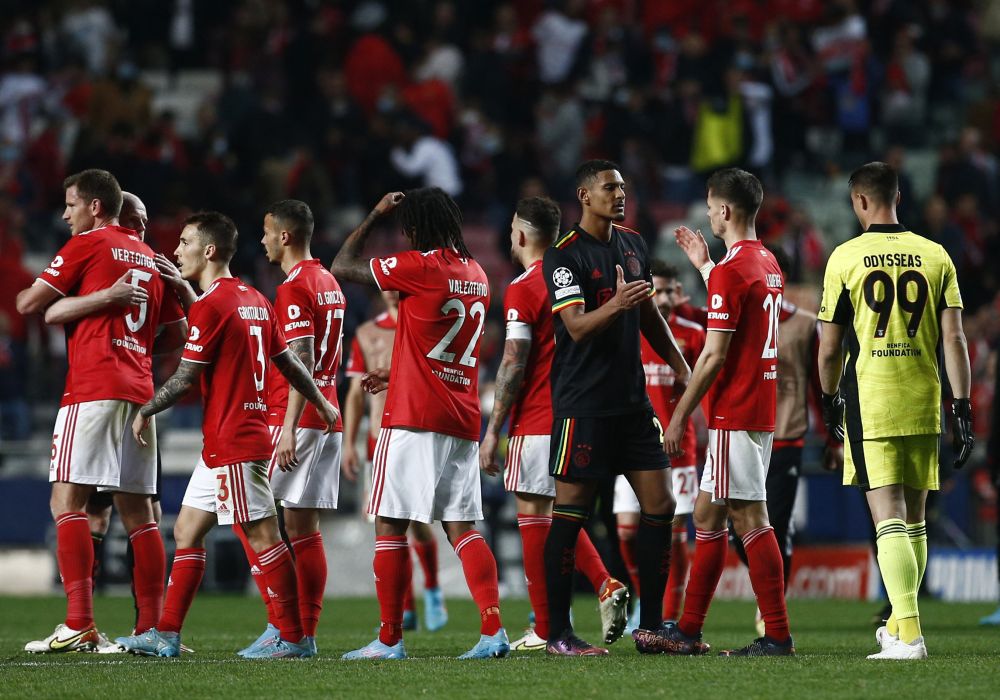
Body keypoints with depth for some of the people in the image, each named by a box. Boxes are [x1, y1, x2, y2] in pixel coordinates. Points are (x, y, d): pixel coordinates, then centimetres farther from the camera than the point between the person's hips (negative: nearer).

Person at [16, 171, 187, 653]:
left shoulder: (86, 245, -1)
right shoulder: (149, 258, 19)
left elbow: (29, 305, 2)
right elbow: (177, 333, 21)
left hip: (93, 387, -7)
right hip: (140, 391, 7)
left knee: (68, 500, -9)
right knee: (136, 510, 8)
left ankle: (79, 625, -19)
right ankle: (151, 627, 5)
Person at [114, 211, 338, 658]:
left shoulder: (210, 306, -14)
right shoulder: (255, 301, 12)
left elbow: (185, 378, -13)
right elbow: (288, 363, 18)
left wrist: (145, 412, 1)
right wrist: (323, 406, 29)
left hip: (233, 444, -10)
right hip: (221, 446, 10)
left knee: (262, 536, -6)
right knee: (187, 531, 11)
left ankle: (295, 639, -3)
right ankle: (166, 634, 11)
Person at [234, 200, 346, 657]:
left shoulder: (295, 288, -13)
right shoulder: (329, 284, 16)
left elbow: (303, 361, -20)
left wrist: (289, 427, -22)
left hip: (296, 420, -9)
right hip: (328, 417, 9)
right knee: (304, 528, 7)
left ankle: (281, 621, -11)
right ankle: (306, 632, 5)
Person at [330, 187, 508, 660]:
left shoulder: (418, 266, -10)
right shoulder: (476, 275, 14)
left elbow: (341, 267, -1)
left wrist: (375, 215, 9)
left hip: (414, 417, -7)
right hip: (463, 421, 7)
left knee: (390, 526, 0)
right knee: (462, 527, 5)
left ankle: (389, 640, 0)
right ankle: (493, 630, -9)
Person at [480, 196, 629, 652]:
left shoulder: (523, 289, -11)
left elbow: (513, 366, -15)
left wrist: (493, 430, -12)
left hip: (536, 421, -7)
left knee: (532, 513, -2)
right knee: (559, 511, 18)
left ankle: (545, 630, -2)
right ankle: (604, 585, -2)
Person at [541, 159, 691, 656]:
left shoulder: (633, 245, 13)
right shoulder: (564, 255, -10)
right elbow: (577, 327, -19)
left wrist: (682, 368, 19)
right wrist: (616, 304, -36)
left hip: (632, 400, 7)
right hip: (583, 404, -7)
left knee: (660, 506, 3)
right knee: (569, 514, -4)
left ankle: (650, 627, 9)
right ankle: (558, 633, 1)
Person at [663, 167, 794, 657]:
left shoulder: (730, 270, -16)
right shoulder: (767, 264, 13)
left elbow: (715, 355, -18)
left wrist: (680, 415, -12)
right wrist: (701, 260, 42)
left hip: (734, 414, -10)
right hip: (761, 409, 10)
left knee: (750, 519, -7)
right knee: (707, 514, 14)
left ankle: (777, 635, -7)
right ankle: (688, 631, 18)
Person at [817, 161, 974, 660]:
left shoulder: (845, 258, -3)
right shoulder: (935, 256, 5)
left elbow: (830, 348, 1)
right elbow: (954, 339, 0)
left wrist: (829, 400, 18)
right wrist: (962, 409, 3)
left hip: (869, 402, -3)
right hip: (923, 403, 3)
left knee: (888, 519, -7)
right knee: (914, 519, 15)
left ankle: (908, 634, -19)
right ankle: (901, 623, 27)